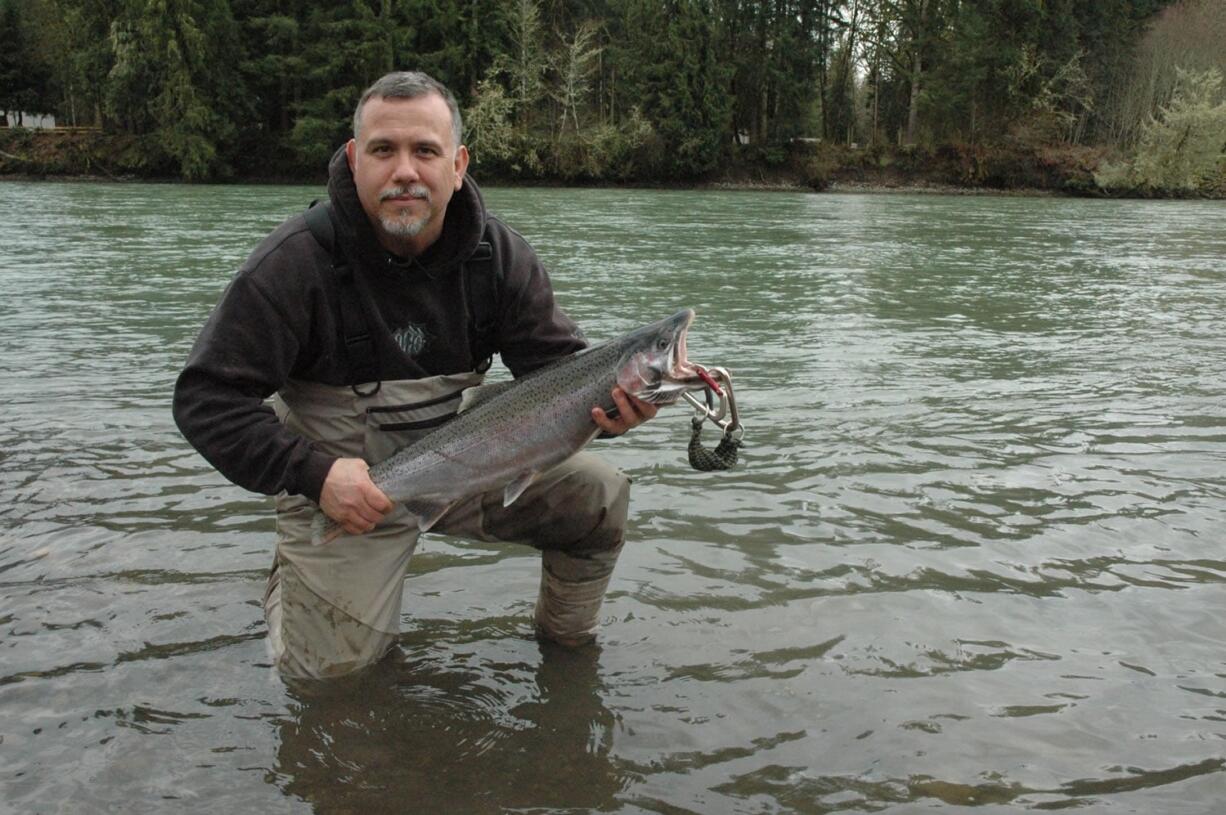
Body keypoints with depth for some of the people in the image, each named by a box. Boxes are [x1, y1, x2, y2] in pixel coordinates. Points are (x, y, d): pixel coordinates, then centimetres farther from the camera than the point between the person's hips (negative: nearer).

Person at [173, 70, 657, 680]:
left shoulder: (497, 253, -9)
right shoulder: (295, 263, -20)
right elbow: (207, 398, -18)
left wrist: (605, 405, -28)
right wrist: (313, 474, -30)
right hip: (343, 483, -3)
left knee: (599, 496, -8)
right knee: (333, 665, -8)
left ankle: (567, 650, 18)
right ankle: (289, 582, 28)